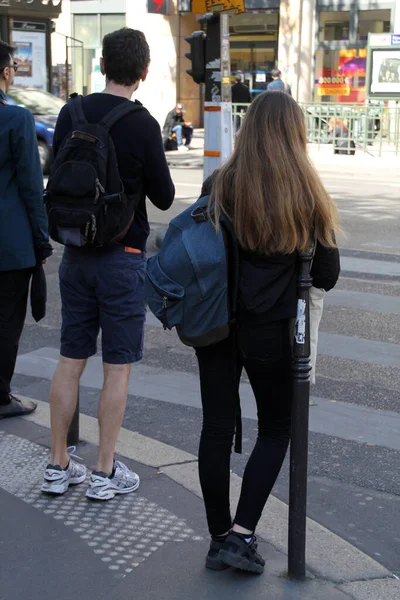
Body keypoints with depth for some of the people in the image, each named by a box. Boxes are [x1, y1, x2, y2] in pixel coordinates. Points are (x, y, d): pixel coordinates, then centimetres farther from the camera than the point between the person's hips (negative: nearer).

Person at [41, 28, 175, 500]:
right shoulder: (141, 125, -14)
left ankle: (58, 466, 19)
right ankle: (105, 473, 10)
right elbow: (164, 198, -7)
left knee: (70, 360, 12)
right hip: (122, 256, -5)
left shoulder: (71, 114, 1)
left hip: (76, 252, 5)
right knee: (117, 367, 4)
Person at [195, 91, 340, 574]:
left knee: (217, 427, 12)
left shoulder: (217, 187, -5)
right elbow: (328, 274, -4)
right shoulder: (307, 196, -9)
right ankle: (242, 534, 6)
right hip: (271, 330, -2)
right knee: (276, 430, 14)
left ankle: (219, 538, 21)